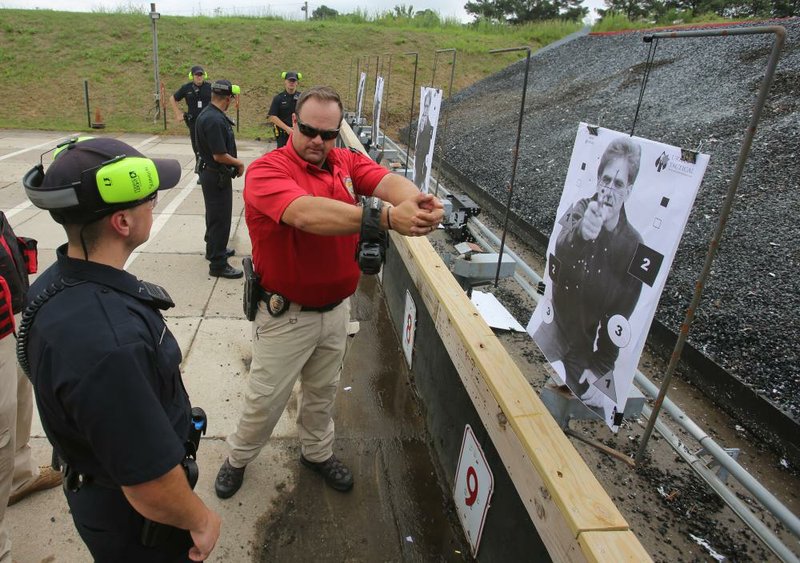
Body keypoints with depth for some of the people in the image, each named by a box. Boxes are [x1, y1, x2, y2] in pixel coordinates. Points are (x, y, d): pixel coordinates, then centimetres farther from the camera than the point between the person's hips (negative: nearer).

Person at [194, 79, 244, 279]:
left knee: (215, 215, 24)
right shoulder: (215, 120, -25)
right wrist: (239, 163, -10)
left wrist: (235, 163, 7)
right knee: (220, 219, -1)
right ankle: (218, 264, 8)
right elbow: (219, 155, -26)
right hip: (217, 176, -10)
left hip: (211, 173, 10)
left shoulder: (208, 114, 7)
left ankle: (214, 249, 41)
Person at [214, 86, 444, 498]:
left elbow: (388, 181, -22)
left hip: (336, 308, 5)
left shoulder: (346, 162, -2)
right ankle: (238, 458, 43)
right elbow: (307, 214, -40)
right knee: (265, 398, 14)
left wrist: (415, 200, -47)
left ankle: (317, 452, 51)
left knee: (323, 391, 25)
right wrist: (384, 216, -52)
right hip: (286, 315, -5)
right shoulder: (266, 170, -20)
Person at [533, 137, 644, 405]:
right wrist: (581, 232, -53)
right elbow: (560, 249, -31)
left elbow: (621, 318, -9)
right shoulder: (581, 209, -10)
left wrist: (600, 369, -13)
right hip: (555, 328, 1)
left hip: (589, 347, -1)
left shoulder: (633, 246, -13)